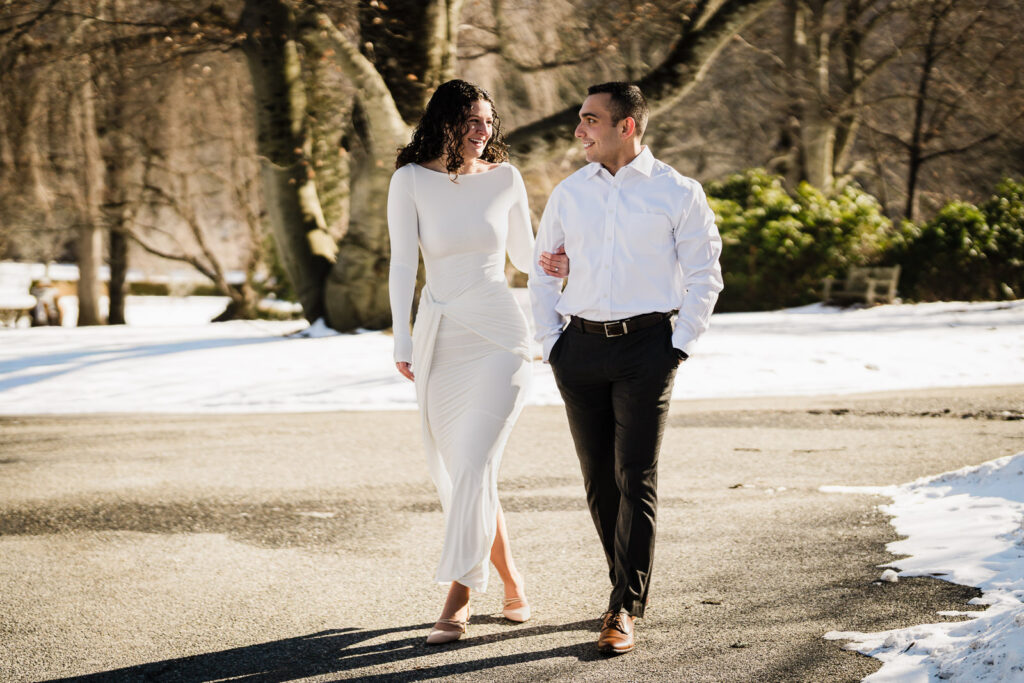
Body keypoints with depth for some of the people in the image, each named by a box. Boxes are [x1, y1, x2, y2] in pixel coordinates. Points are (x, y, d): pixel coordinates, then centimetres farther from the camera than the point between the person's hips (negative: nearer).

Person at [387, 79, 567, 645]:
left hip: (497, 334, -2)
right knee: (453, 470, 7)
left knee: (473, 466, -13)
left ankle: (458, 599, -8)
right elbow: (402, 265, -4)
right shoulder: (411, 180, -1)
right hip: (438, 337, 2)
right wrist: (402, 342, -11)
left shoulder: (504, 178, 2)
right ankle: (512, 585, 24)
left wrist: (558, 264, -9)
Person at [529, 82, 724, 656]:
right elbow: (543, 271, 17)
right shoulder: (569, 194, 9)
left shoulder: (677, 193, -2)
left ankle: (624, 613, -7)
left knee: (635, 479, -8)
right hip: (581, 345, 4)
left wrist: (680, 346, -6)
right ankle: (630, 589, 22)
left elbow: (705, 276, 1)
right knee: (599, 479, 6)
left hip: (646, 346, -4)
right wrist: (551, 342, 8)